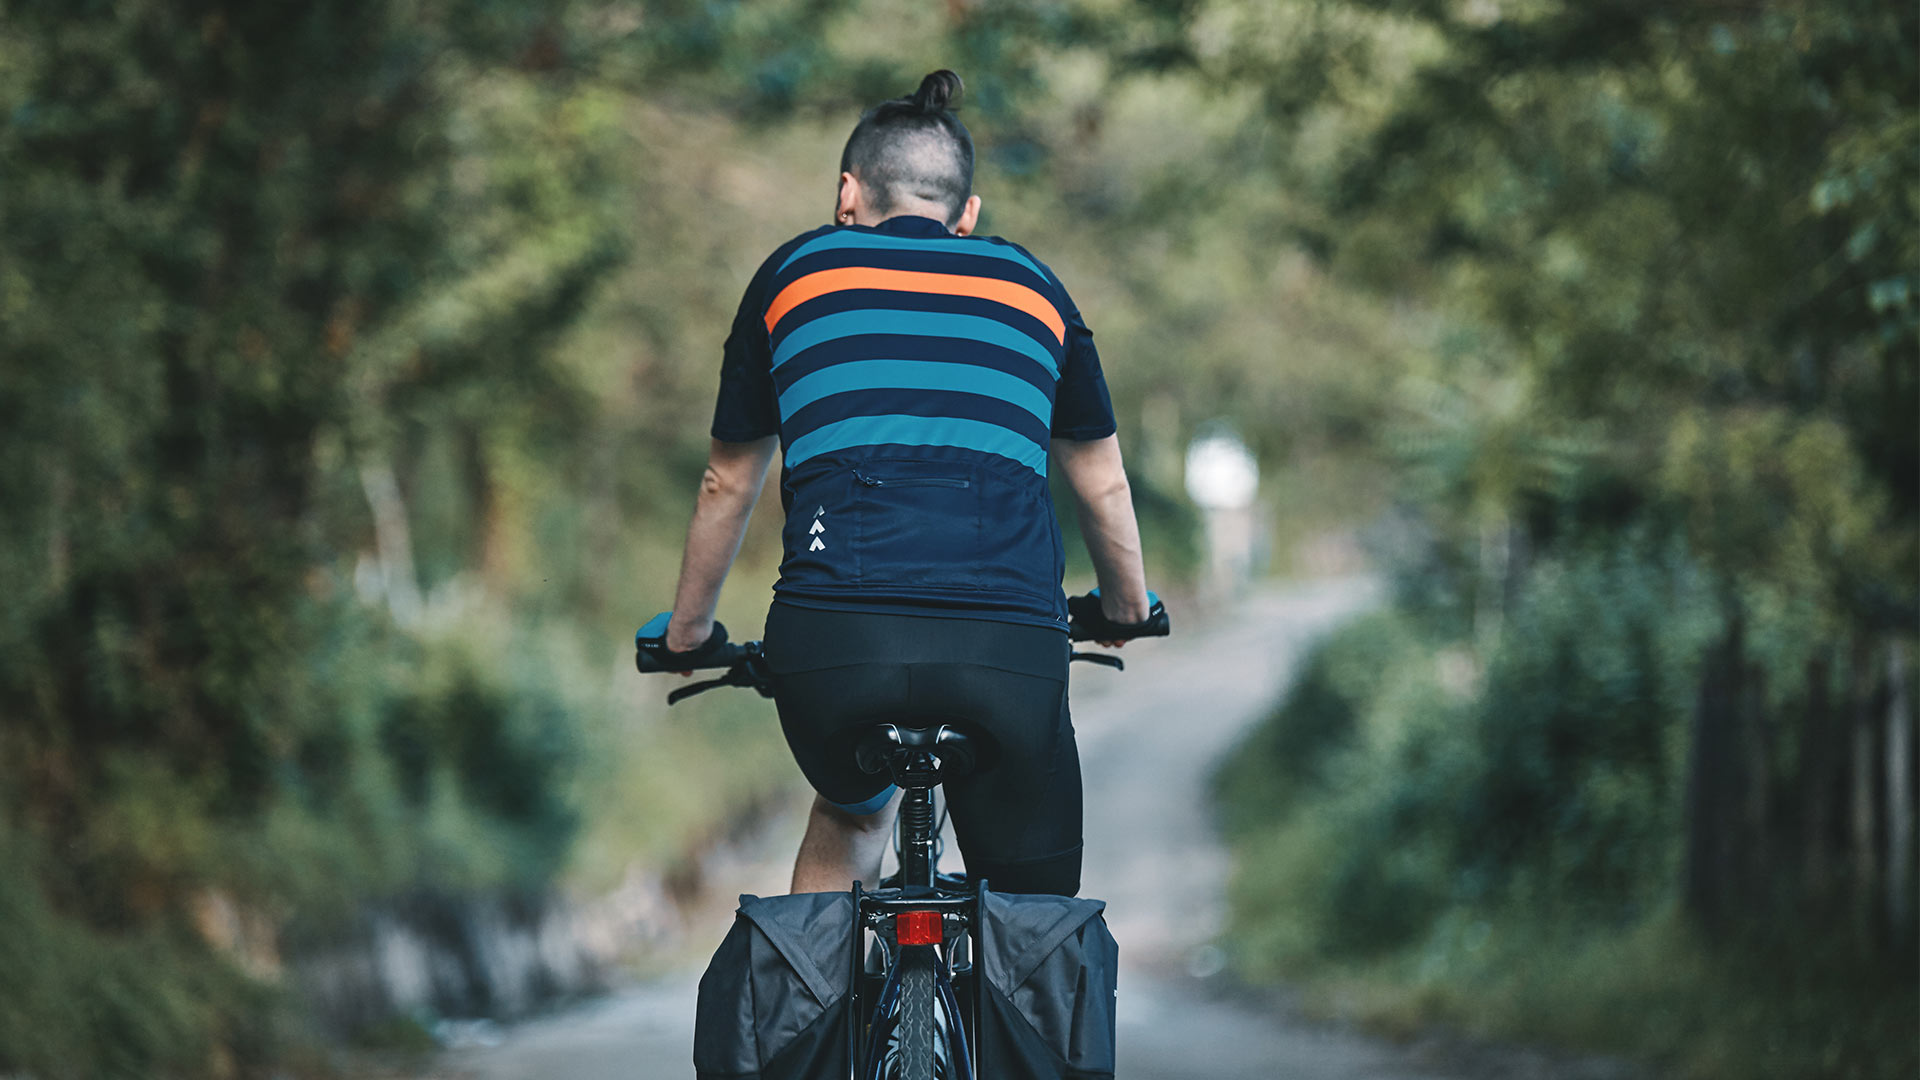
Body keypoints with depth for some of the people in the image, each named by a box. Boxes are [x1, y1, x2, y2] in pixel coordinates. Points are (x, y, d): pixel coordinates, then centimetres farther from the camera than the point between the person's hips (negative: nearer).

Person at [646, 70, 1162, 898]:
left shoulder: (798, 271, 20)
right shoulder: (1030, 285, 23)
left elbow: (729, 483, 28)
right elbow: (1102, 486, 33)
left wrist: (688, 631, 44)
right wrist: (1129, 610, 52)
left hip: (831, 643, 0)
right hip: (1010, 644, 0)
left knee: (851, 817, 33)